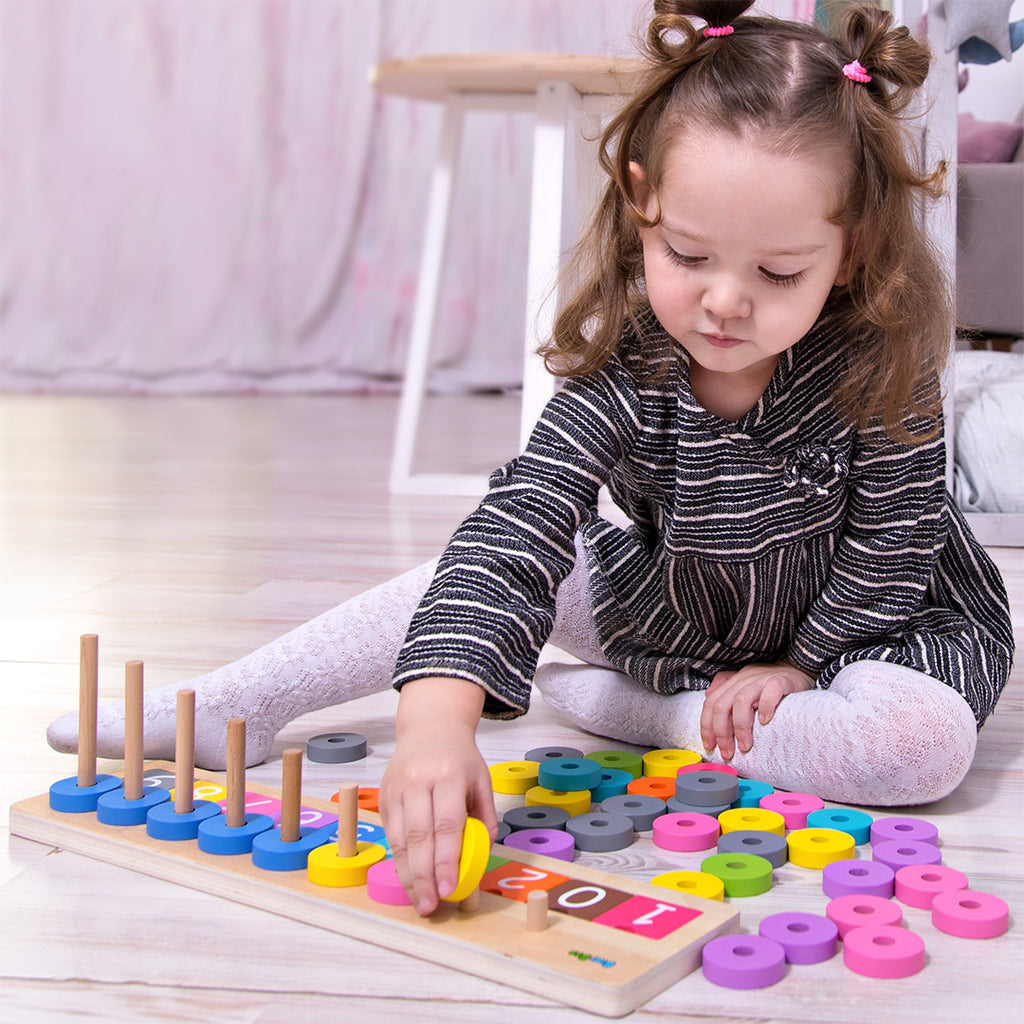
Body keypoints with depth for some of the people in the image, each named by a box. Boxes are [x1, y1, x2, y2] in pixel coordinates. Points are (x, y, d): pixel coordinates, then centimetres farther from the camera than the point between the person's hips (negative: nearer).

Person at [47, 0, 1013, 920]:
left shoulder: (880, 366, -30)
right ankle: (225, 709, -1)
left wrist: (798, 665, -14)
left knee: (930, 742, -33)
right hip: (682, 603, 2)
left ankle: (626, 710, -21)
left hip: (867, 622, -1)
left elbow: (890, 546, -17)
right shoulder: (620, 370, -28)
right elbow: (512, 534, -41)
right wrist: (438, 717, -55)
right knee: (483, 564, -8)